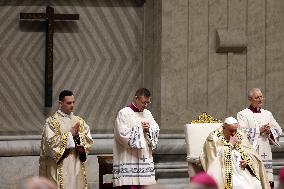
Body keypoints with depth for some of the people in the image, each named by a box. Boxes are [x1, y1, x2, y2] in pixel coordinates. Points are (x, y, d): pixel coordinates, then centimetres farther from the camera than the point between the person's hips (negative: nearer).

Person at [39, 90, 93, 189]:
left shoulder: (79, 121, 12)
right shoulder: (52, 121, -3)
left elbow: (88, 139, 7)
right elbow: (51, 141, -15)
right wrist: (70, 134, -13)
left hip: (77, 166, 5)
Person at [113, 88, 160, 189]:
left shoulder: (147, 114, 16)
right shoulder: (124, 113, -4)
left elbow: (156, 131, 15)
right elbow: (122, 134, -14)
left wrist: (148, 130, -6)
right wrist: (140, 128, -6)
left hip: (145, 159, 6)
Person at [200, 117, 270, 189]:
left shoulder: (240, 136, 13)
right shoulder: (214, 138, -2)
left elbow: (252, 153, 14)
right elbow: (218, 155, -15)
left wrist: (247, 160, -6)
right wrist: (230, 144, -11)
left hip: (243, 170, 5)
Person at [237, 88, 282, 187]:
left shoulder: (267, 114, 18)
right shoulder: (242, 114, 4)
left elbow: (278, 130, 14)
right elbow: (242, 132, -10)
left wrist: (270, 131, -6)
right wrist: (259, 130, -11)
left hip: (265, 153, 4)